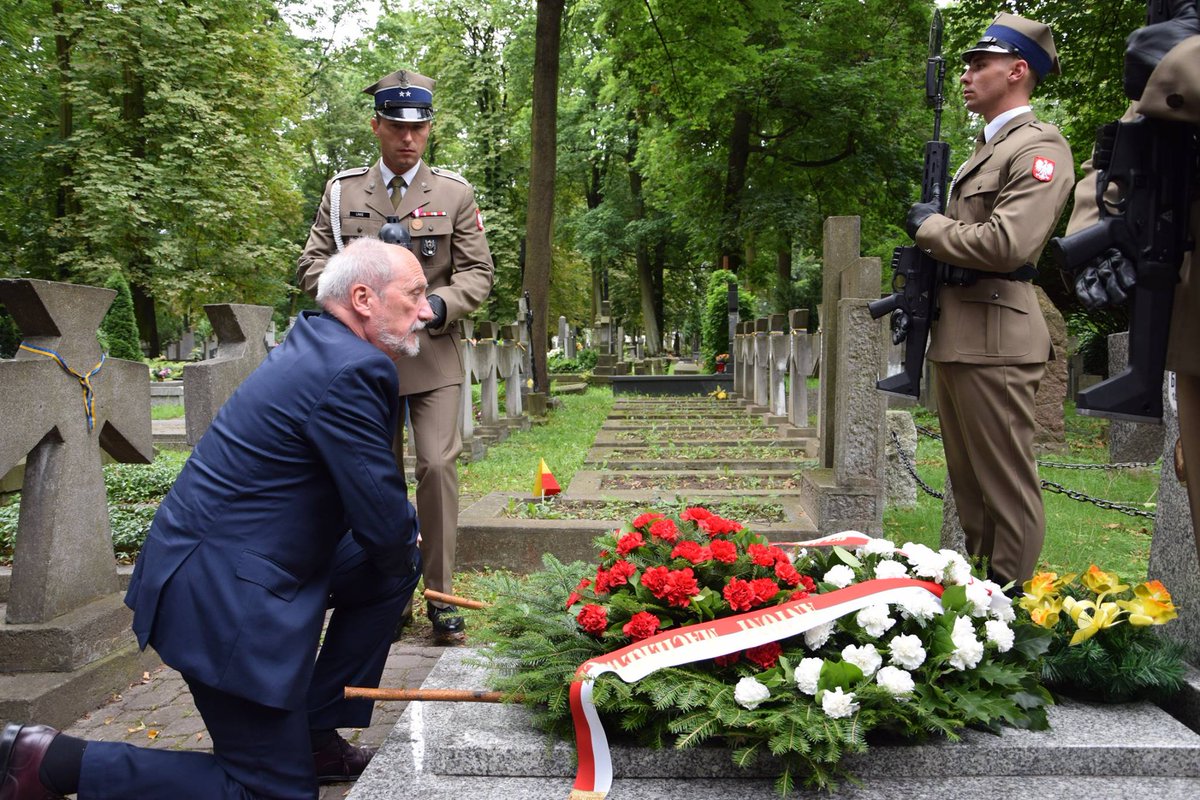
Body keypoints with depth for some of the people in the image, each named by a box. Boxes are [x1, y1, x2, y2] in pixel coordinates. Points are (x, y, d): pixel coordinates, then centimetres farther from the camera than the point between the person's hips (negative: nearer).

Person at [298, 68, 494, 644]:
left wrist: (439, 304, -17)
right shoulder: (341, 191, 7)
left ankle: (441, 596, -4)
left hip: (434, 357, -1)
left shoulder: (454, 193, 5)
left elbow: (478, 273, 3)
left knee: (438, 465, -14)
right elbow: (312, 265, 7)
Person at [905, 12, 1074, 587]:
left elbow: (1006, 243, -23)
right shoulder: (983, 151, 22)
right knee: (969, 485, 16)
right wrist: (922, 254, 11)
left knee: (1007, 489, -3)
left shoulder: (1040, 147, -9)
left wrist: (928, 225, -10)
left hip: (994, 339, -10)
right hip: (954, 338, 10)